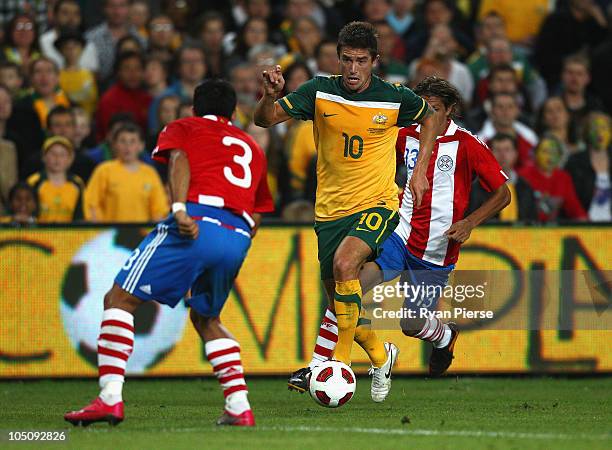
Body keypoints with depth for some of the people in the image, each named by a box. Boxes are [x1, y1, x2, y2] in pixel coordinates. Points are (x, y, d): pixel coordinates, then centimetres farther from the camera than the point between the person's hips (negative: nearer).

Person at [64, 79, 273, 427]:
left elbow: (179, 160, -5)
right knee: (206, 319, 27)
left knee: (119, 300, 0)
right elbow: (255, 219, 27)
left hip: (195, 224, -5)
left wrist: (180, 209, -19)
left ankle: (110, 398, -16)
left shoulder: (184, 128, 19)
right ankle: (239, 407, 14)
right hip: (238, 239, 5)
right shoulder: (252, 147, 33)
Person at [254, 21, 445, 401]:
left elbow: (430, 116, 14)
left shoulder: (395, 98, -8)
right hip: (331, 209, 3)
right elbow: (265, 120, -7)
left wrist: (420, 170, 6)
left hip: (377, 204, -3)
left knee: (344, 263, -31)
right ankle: (381, 355, 36)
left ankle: (339, 364, -24)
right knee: (339, 304, 7)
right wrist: (271, 96, -29)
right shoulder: (320, 91, -6)